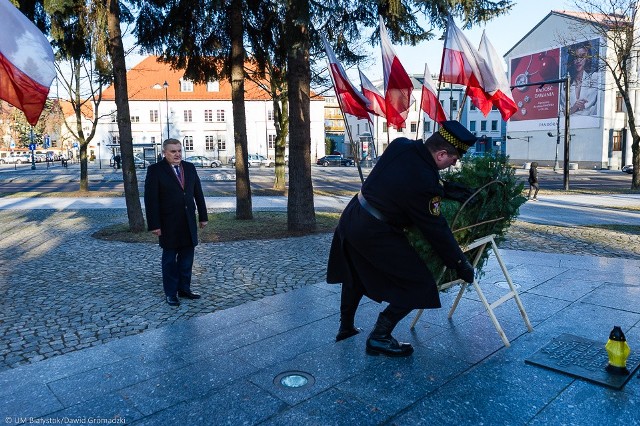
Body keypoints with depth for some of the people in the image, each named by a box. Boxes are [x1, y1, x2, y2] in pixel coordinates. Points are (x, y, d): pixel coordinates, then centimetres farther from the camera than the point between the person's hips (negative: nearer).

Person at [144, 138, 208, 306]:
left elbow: (198, 193, 11)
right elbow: (151, 199, -10)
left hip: (189, 222, 4)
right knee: (170, 259, 8)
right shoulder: (155, 170, -7)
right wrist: (154, 225, -14)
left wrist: (203, 216, 9)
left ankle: (184, 289, 23)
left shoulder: (190, 168, 7)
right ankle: (171, 293, 18)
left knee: (186, 258, 11)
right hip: (169, 224, -4)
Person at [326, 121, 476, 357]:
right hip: (374, 233, -9)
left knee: (356, 275, 29)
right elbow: (437, 231, -15)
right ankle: (379, 337, 10)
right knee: (418, 284, 3)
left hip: (351, 216, 9)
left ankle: (346, 327, 45)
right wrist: (461, 264, -2)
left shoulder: (400, 145, -3)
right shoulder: (425, 183, -24)